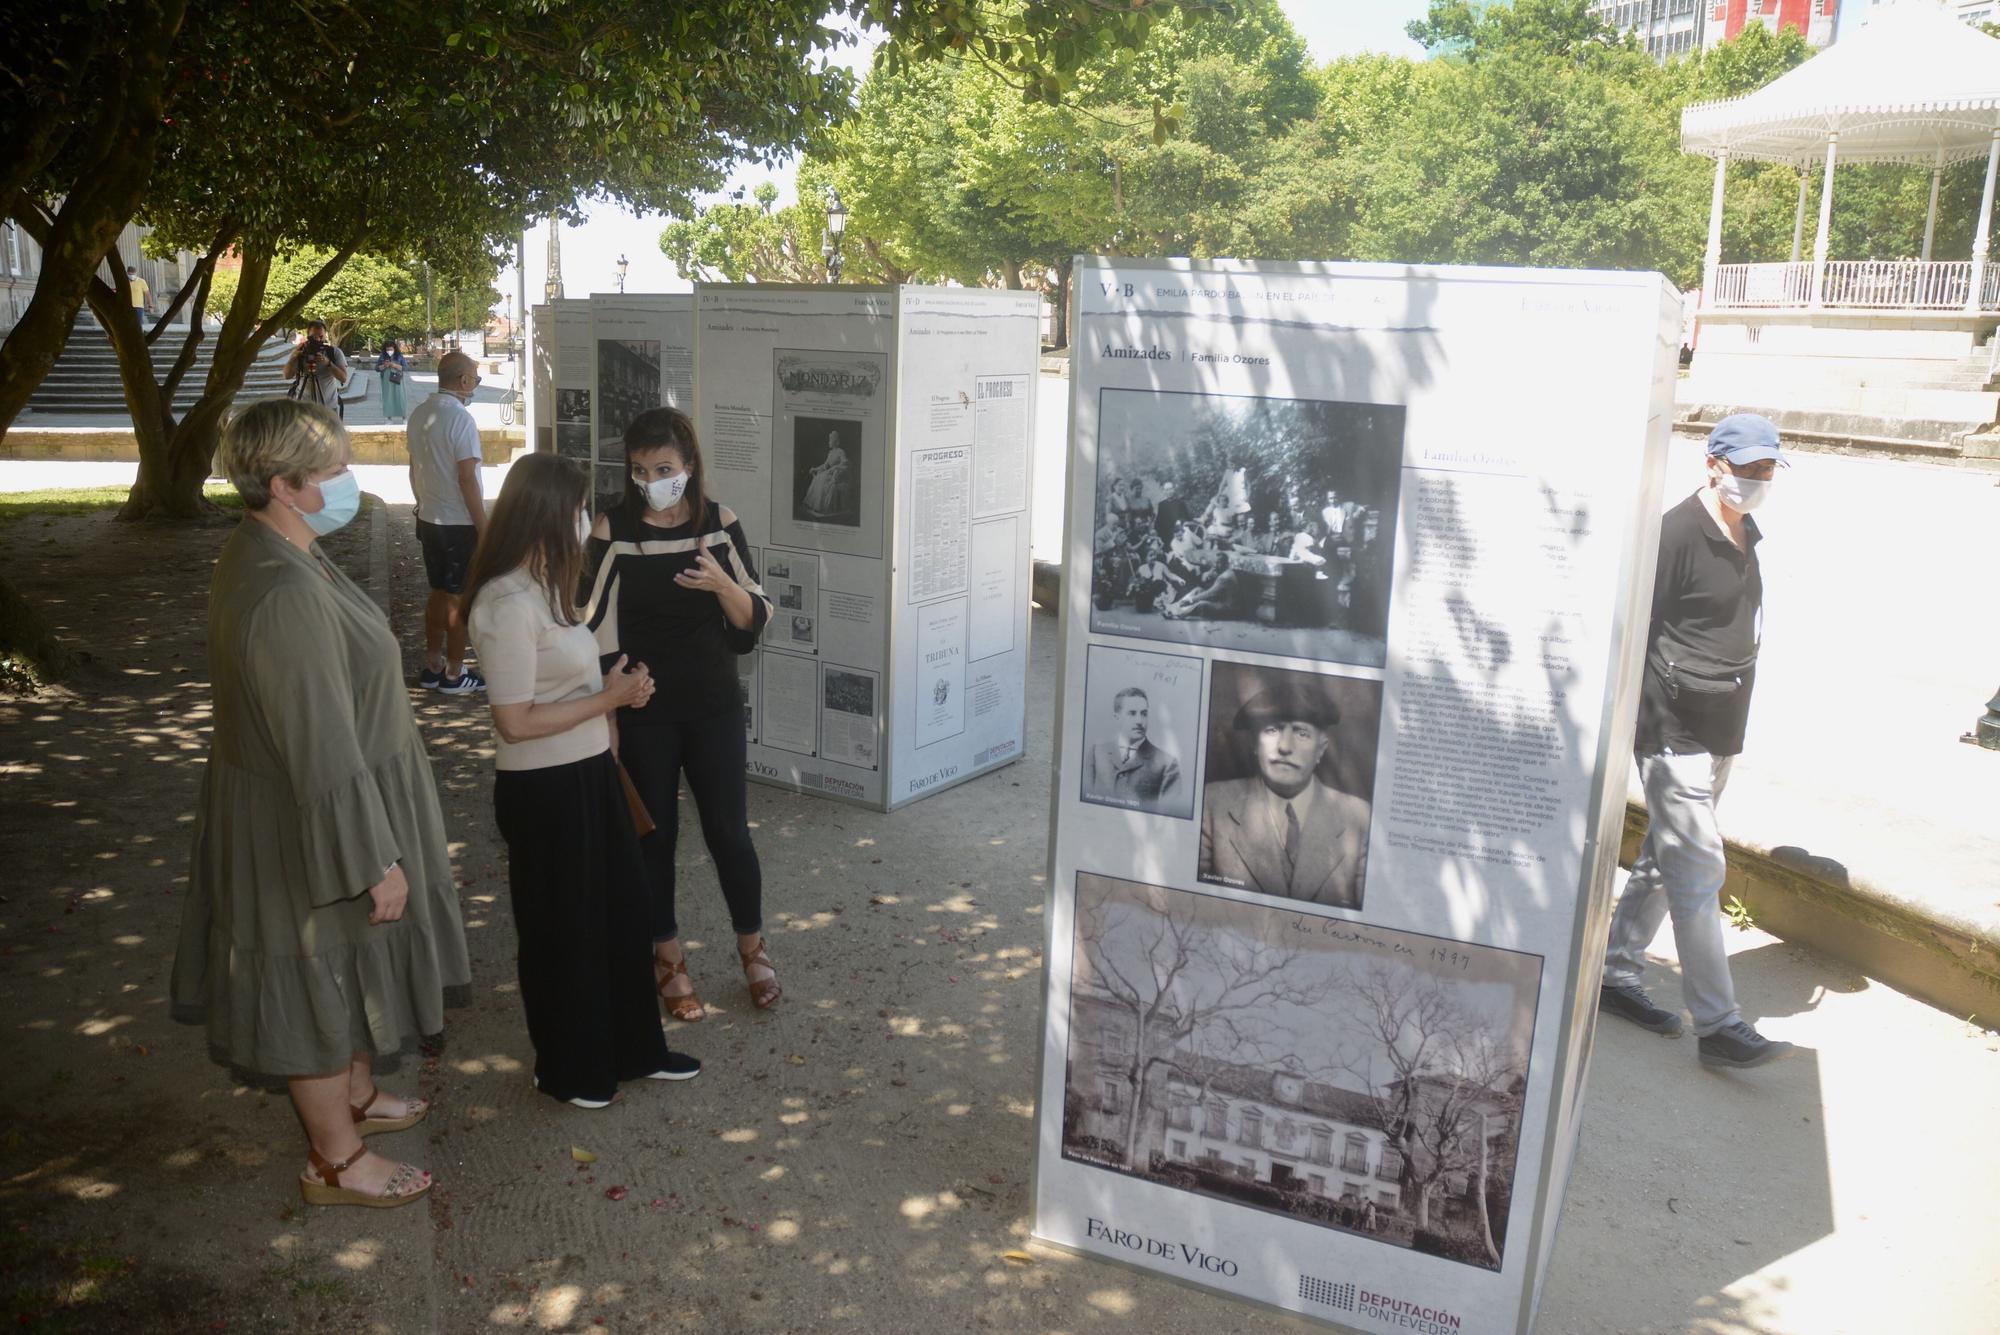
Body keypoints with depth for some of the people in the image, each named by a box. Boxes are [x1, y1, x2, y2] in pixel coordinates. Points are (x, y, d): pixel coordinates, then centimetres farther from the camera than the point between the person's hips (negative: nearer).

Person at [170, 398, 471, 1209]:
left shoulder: (268, 554, 2)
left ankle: (353, 1098, 47)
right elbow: (322, 746, -28)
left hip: (309, 804, 10)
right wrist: (375, 860, -21)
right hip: (310, 828, -10)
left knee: (345, 973, 26)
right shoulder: (286, 593, -31)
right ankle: (334, 1161, 27)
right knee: (323, 983, 8)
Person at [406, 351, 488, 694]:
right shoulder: (460, 419, -18)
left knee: (439, 593, 18)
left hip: (429, 520, 8)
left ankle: (433, 666, 25)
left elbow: (415, 470, 15)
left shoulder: (419, 415, 6)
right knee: (459, 600, 2)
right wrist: (484, 529, -14)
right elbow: (467, 479, -19)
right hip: (460, 524, -8)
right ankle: (453, 675, 10)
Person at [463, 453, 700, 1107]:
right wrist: (608, 698, -17)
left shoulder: (543, 586, 7)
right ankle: (566, 1070, 29)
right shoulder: (508, 604, -22)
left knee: (620, 908, 18)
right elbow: (515, 722, -23)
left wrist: (617, 686, 4)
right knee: (562, 927, 8)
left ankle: (632, 1048, 36)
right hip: (545, 789, -9)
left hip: (587, 775, 9)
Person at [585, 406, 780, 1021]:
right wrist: (607, 720, -9)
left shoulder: (719, 523, -3)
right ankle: (668, 957, 29)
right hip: (643, 713, -1)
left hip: (714, 706, 1)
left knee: (729, 831, 7)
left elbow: (754, 620, -3)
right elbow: (599, 632, -7)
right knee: (654, 835, 10)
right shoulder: (612, 529, -9)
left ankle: (753, 948, 28)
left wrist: (723, 584, -23)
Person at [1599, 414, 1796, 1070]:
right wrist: (1632, 721, -16)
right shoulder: (1676, 534, -14)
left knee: (1663, 863, 14)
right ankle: (1718, 1025, -3)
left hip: (1720, 733, 9)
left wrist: (1732, 724, 20)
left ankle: (1616, 976, 26)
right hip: (1674, 733, -9)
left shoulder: (1744, 538, 13)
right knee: (1699, 870, -8)